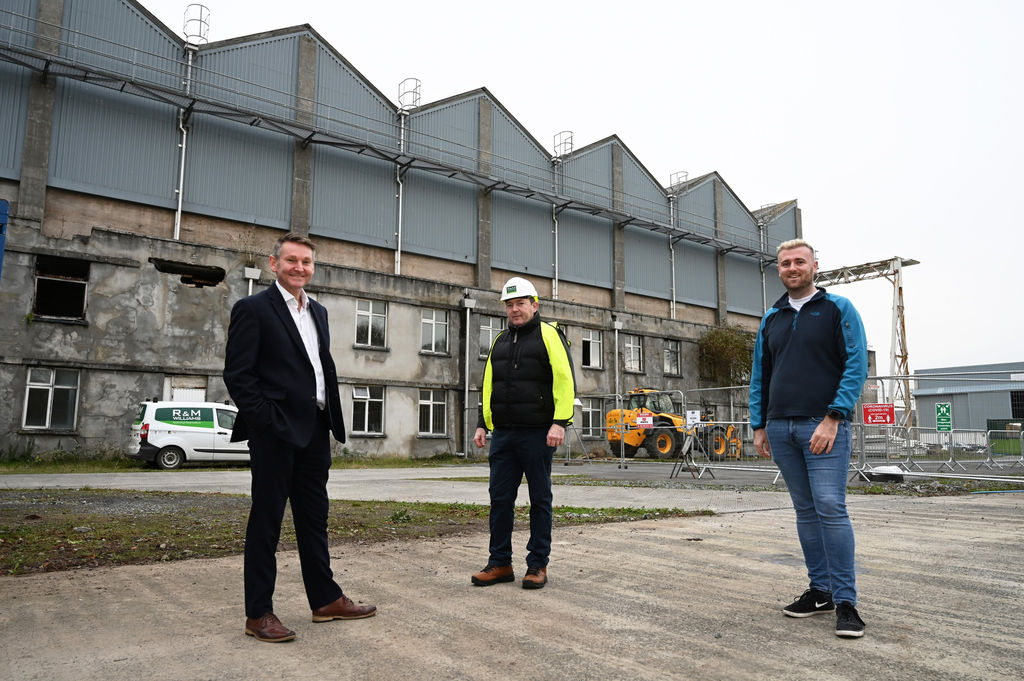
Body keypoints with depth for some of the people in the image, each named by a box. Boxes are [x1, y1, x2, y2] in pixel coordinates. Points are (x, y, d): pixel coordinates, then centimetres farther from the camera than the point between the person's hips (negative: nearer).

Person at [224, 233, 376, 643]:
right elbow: (237, 373, -11)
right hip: (275, 432, -7)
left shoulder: (318, 312, 16)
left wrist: (331, 420, 10)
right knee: (266, 522, 3)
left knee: (314, 518, 15)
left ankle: (325, 600, 26)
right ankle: (258, 614, 14)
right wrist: (265, 420, -16)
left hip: (314, 432, 7)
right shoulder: (253, 309, -5)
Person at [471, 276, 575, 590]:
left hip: (537, 434, -6)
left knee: (540, 499, 4)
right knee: (500, 498, 7)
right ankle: (500, 563, 17)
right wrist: (482, 424, 15)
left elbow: (565, 380, -10)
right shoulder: (500, 341, 17)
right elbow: (488, 385, 21)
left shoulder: (548, 335, -2)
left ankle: (537, 564, 14)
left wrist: (560, 422, -19)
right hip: (503, 434, 6)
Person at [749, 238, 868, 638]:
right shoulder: (771, 319, 16)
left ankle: (845, 600, -1)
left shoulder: (838, 309, 2)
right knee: (805, 511, 10)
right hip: (780, 428, 5)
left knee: (831, 508, -10)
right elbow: (759, 376, 18)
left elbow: (856, 365, -6)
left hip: (822, 426, -5)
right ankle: (820, 591, 19)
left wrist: (832, 418, -15)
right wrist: (759, 426, 11)